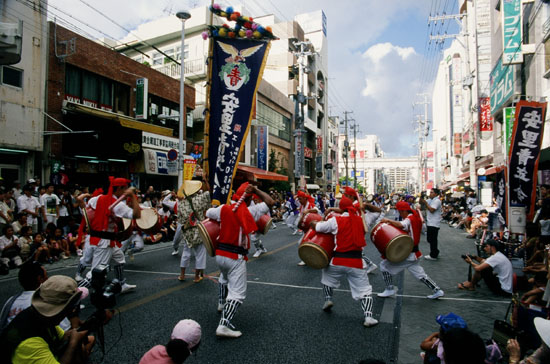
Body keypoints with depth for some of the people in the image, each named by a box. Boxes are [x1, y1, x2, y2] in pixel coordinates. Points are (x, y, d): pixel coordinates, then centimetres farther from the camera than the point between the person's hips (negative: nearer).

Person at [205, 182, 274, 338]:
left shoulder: (224, 209, 1)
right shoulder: (249, 211, -11)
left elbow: (208, 213, 18)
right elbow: (270, 202, -8)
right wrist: (255, 190, -5)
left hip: (220, 253, 6)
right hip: (236, 257, -6)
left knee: (224, 277, 36)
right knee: (237, 293, -3)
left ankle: (222, 303, 52)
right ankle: (224, 325, -14)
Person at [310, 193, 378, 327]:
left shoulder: (336, 220, -5)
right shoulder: (361, 220, 2)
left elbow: (315, 227, 1)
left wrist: (314, 222, 24)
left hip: (338, 260, 0)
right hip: (356, 261, 1)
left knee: (327, 276, 30)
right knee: (365, 290, 10)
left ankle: (328, 300, 26)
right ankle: (368, 317, -4)